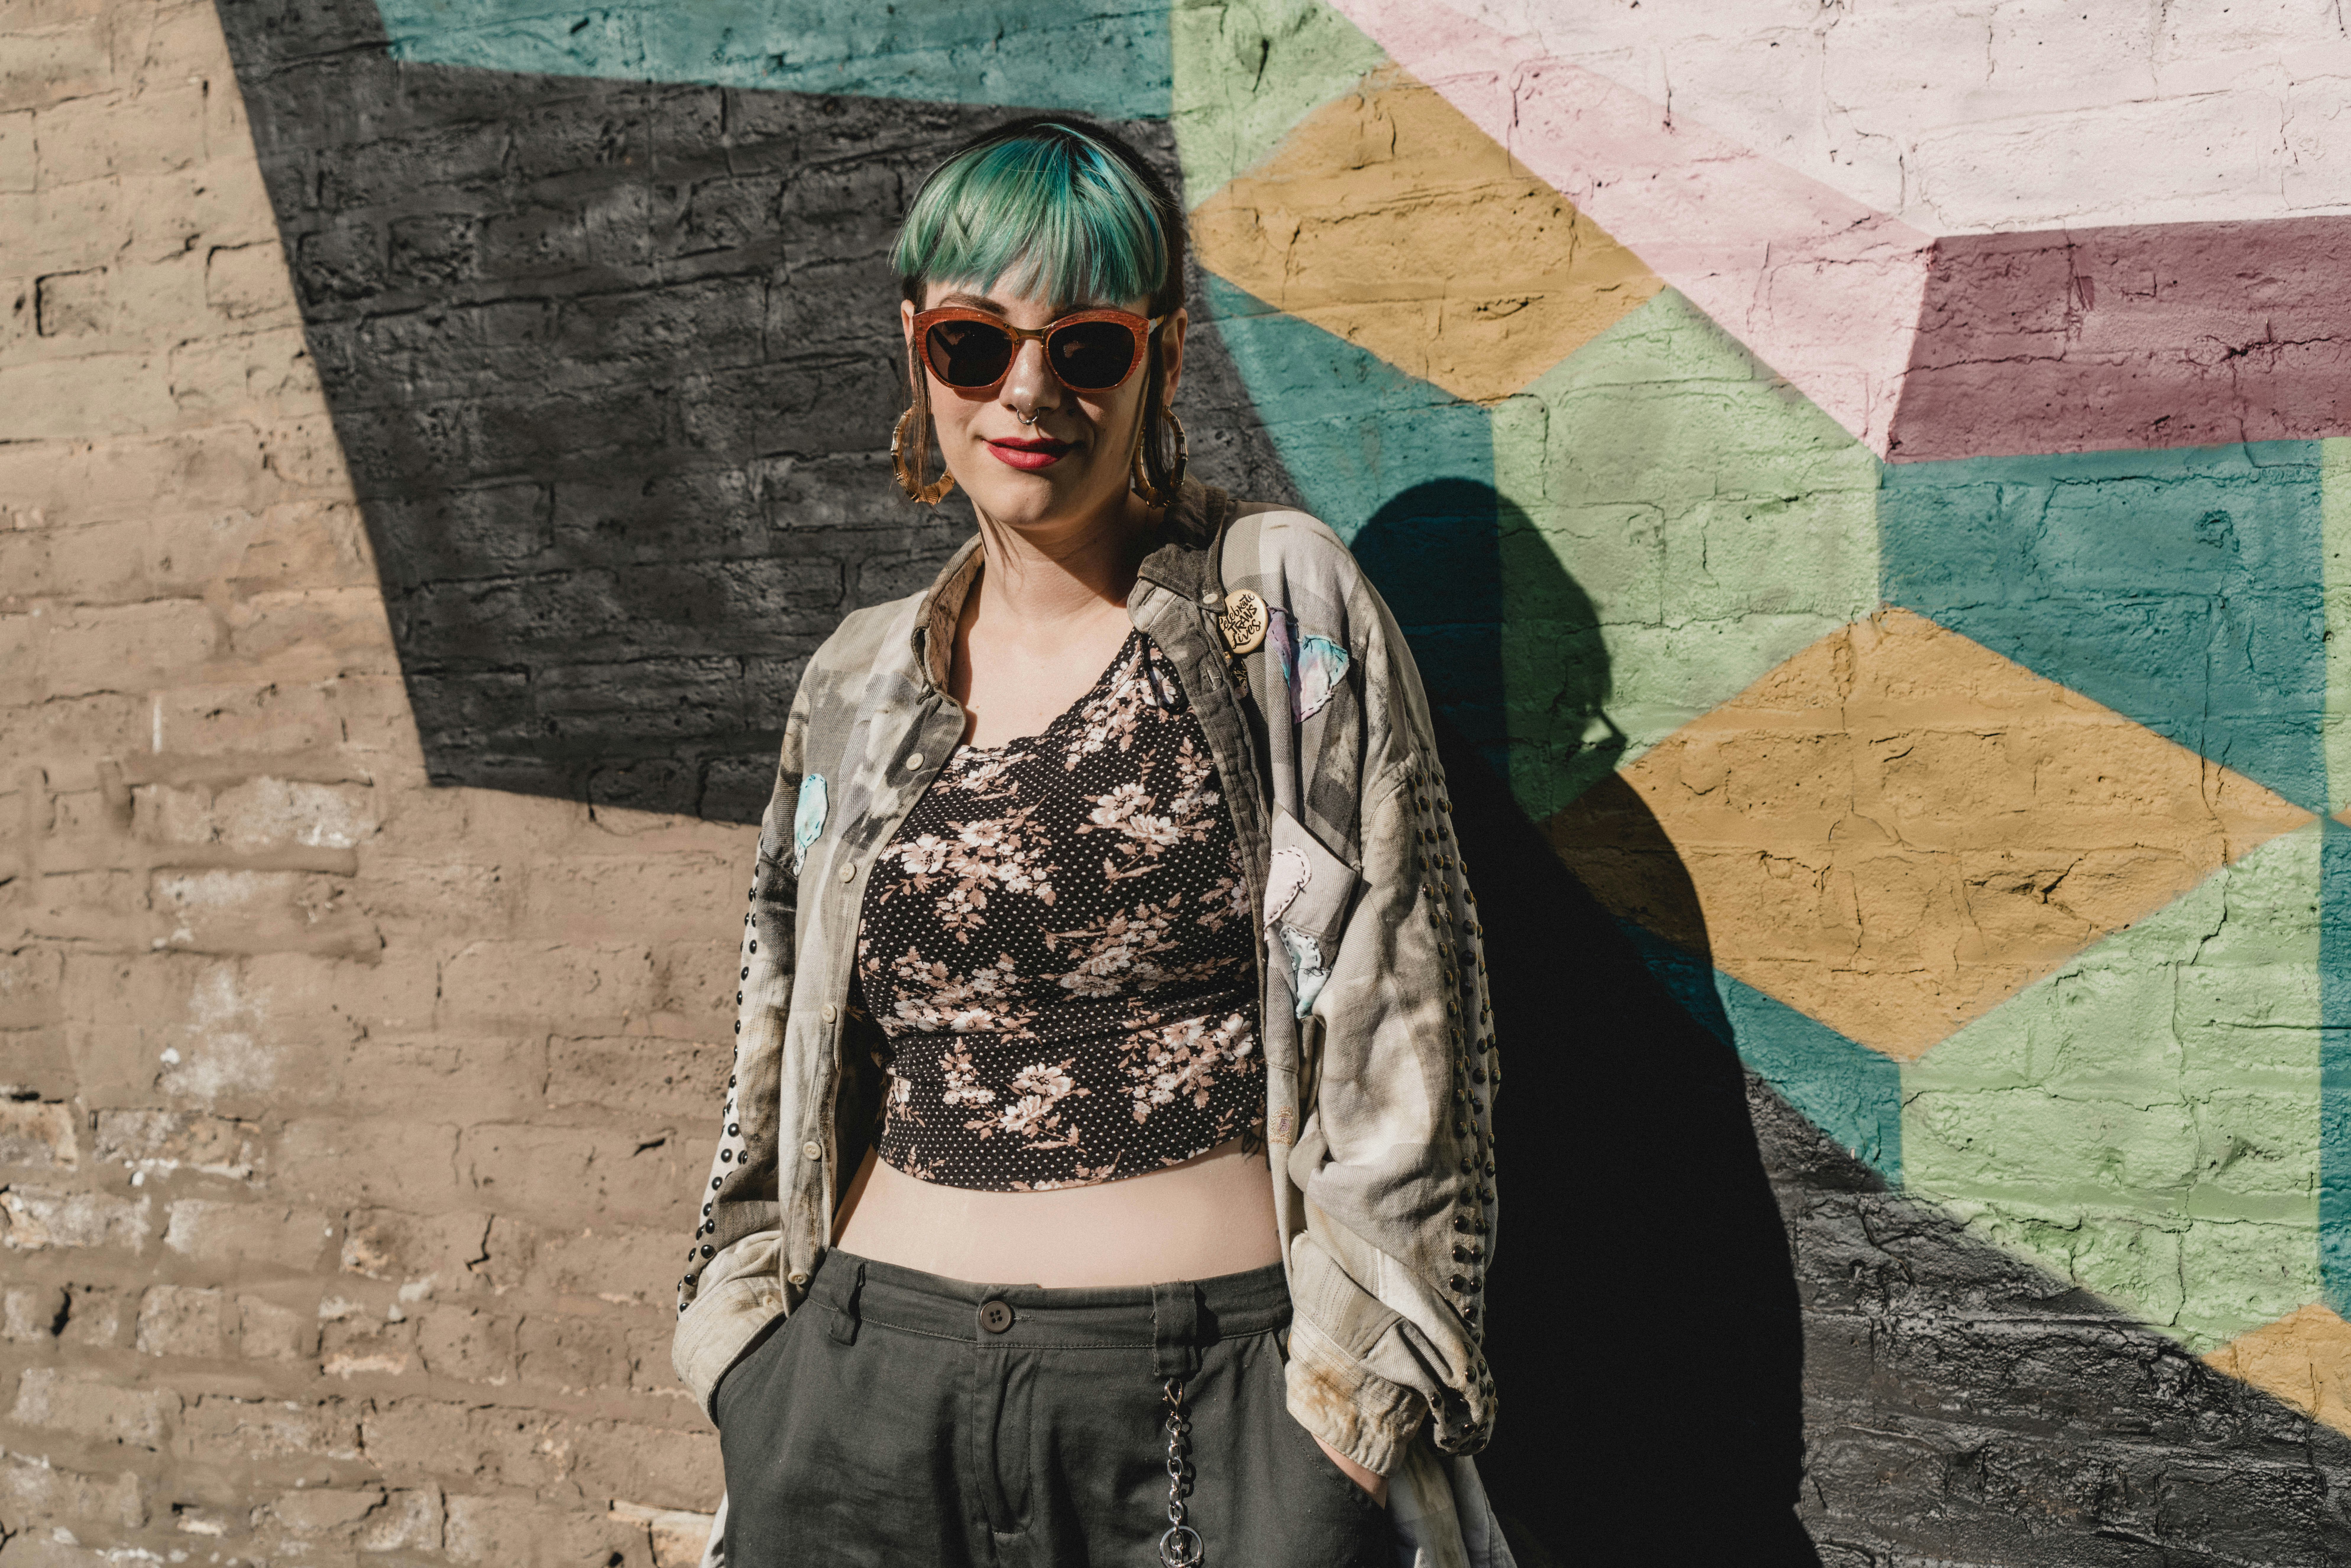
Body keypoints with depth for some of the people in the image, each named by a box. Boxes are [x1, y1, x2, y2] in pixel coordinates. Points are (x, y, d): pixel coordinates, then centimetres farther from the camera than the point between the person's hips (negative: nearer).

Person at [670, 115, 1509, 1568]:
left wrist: (1362, 1397, -8)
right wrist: (755, 1345, 12)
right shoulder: (857, 690, 8)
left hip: (1223, 1399, -3)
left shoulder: (1285, 609, -4)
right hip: (870, 1391, 4)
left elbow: (1405, 1038, -6)